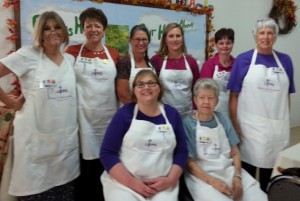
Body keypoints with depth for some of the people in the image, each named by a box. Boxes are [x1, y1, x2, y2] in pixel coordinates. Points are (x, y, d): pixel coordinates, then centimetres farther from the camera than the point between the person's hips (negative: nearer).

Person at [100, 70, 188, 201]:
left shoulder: (172, 114, 6)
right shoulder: (124, 113, -2)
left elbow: (181, 151, 8)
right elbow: (107, 153, -5)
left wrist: (170, 179, -6)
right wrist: (131, 182, -12)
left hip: (163, 185, 1)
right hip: (124, 183, -1)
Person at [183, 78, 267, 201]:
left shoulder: (224, 119, 9)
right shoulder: (187, 123, -5)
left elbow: (235, 153, 9)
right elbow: (189, 162, -6)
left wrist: (237, 176, -7)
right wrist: (212, 181, -16)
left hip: (229, 170, 4)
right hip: (201, 175, -4)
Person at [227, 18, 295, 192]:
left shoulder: (285, 60, 7)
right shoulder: (243, 59, -2)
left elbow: (287, 95, 11)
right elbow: (234, 95, -4)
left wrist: (286, 121, 10)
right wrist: (234, 124, -8)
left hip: (277, 125, 3)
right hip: (249, 125, -3)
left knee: (272, 165, 16)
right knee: (248, 164, 8)